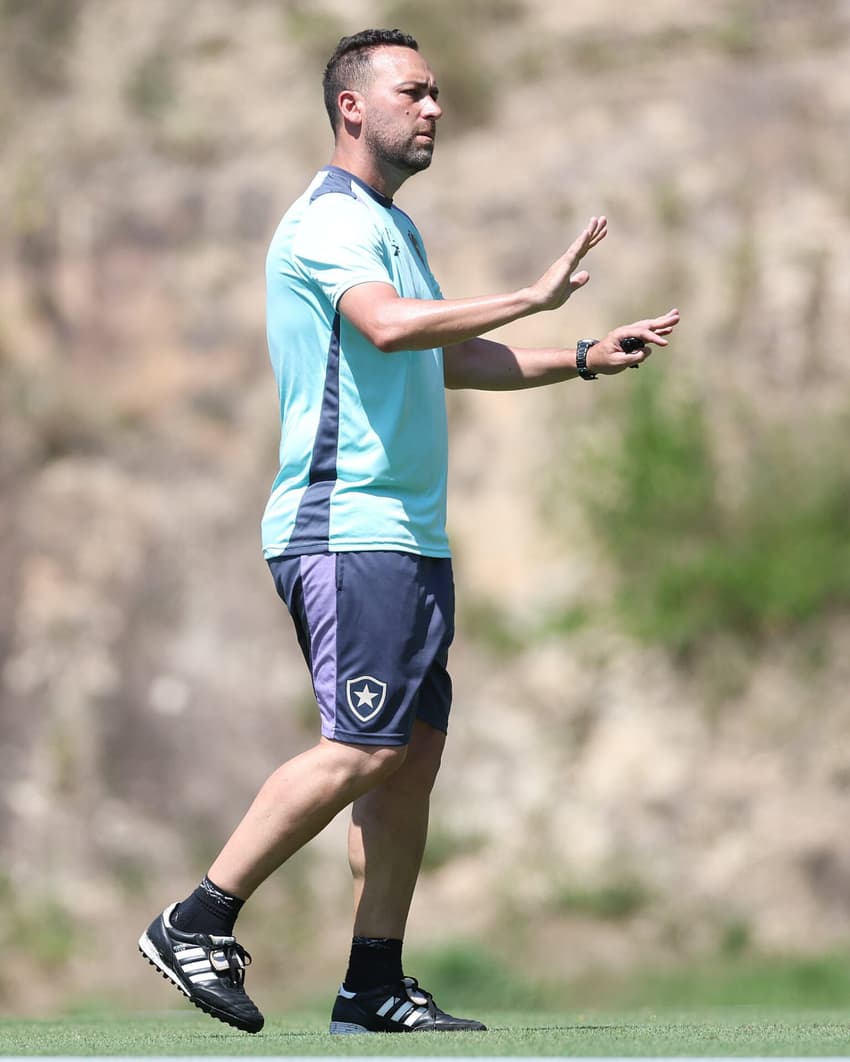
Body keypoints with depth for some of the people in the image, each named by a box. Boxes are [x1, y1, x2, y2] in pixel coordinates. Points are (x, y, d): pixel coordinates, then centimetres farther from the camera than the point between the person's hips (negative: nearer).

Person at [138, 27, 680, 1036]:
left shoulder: (393, 227, 22)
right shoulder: (328, 219, -10)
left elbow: (448, 358, 32)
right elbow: (388, 324, -29)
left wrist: (587, 357, 24)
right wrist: (533, 297, -29)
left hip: (408, 535, 10)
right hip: (347, 530, -10)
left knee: (415, 751, 6)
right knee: (363, 750, -14)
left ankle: (374, 983, 8)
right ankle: (196, 924, -7)